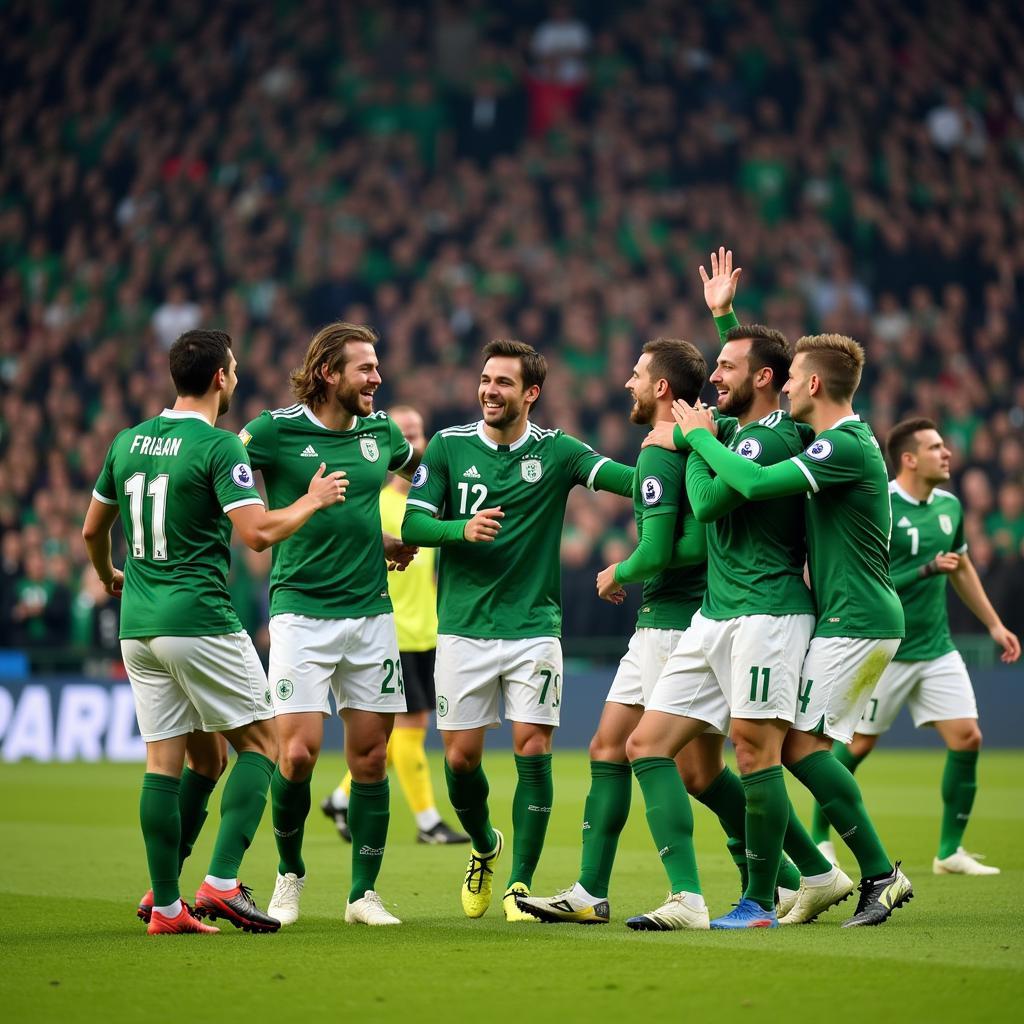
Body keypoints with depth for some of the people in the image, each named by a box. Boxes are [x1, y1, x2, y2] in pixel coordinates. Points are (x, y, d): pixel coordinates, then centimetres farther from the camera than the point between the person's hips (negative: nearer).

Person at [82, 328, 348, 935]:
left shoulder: (129, 442, 11)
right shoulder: (217, 447, -11)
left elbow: (92, 529, 21)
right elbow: (259, 532, -19)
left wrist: (109, 577, 40)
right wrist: (313, 499, -3)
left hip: (139, 626, 7)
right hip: (201, 622, -7)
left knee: (165, 761, 10)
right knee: (260, 743, 4)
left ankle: (166, 903, 7)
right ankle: (222, 883, -9)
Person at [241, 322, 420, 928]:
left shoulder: (381, 430, 8)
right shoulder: (277, 430, -5)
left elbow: (419, 468, 29)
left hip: (371, 611, 4)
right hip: (301, 611, -4)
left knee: (371, 756, 3)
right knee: (298, 752, -11)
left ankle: (364, 893, 12)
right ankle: (290, 876, 13)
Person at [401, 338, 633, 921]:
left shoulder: (556, 452, 0)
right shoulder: (449, 447, 2)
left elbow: (629, 479, -12)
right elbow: (412, 524, -2)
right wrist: (462, 528, -21)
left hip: (533, 627, -1)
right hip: (463, 628, 1)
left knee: (533, 749, -8)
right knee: (461, 756, 3)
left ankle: (521, 884, 2)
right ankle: (485, 847, 32)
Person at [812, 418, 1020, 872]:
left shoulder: (950, 506, 7)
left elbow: (963, 567, 22)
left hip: (937, 648, 6)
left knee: (967, 738, -4)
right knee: (858, 744, 2)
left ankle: (950, 852, 5)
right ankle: (819, 837, 22)